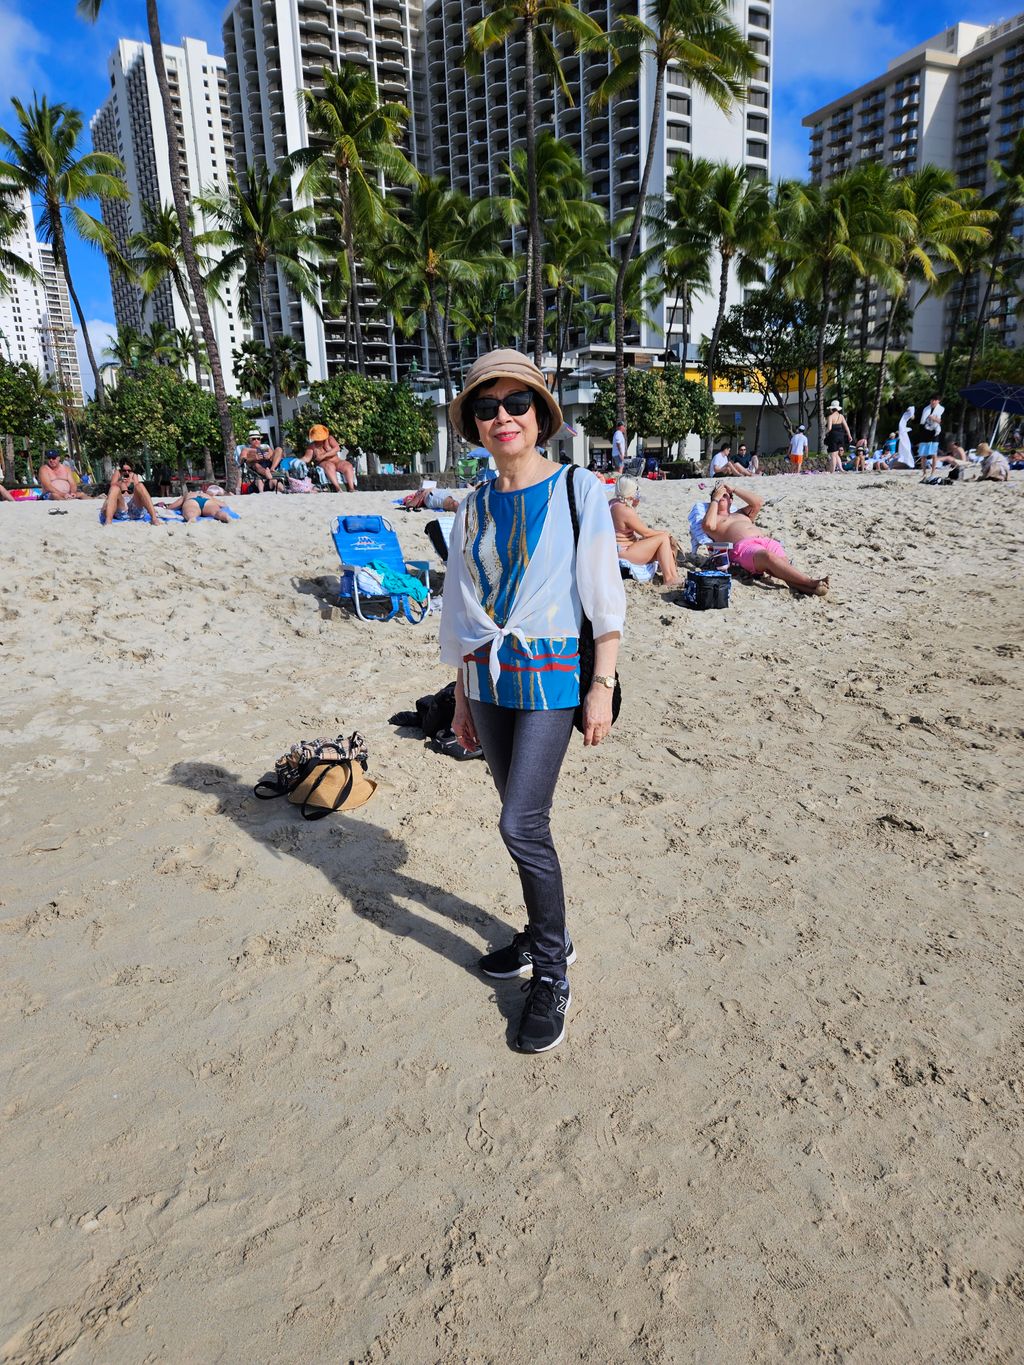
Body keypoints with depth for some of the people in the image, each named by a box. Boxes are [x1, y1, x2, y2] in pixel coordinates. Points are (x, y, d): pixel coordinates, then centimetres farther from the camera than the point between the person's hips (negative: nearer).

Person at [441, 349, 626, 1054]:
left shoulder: (580, 491, -4)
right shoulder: (474, 508, 9)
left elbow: (606, 600, -5)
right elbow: (463, 609, 13)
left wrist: (603, 687, -9)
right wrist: (464, 695, 13)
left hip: (551, 676, -5)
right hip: (489, 678, 5)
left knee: (522, 823, -11)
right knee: (525, 818, 13)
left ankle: (551, 975, 9)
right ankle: (549, 936, 34)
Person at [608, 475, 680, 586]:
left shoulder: (613, 503, 5)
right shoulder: (625, 511, -24)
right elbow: (645, 532, -16)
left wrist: (633, 506, 3)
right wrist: (663, 533, 1)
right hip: (625, 553, -10)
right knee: (664, 538, -9)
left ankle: (673, 575, 6)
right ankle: (669, 578, -7)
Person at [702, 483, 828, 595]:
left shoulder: (741, 514, 41)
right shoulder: (714, 518, 24)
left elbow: (758, 502, 25)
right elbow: (709, 525, -1)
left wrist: (734, 490, 29)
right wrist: (715, 499, 11)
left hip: (766, 540, 6)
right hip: (743, 547, -6)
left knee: (784, 563, -28)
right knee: (768, 557, -39)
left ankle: (806, 589, -55)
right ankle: (811, 583, -55)